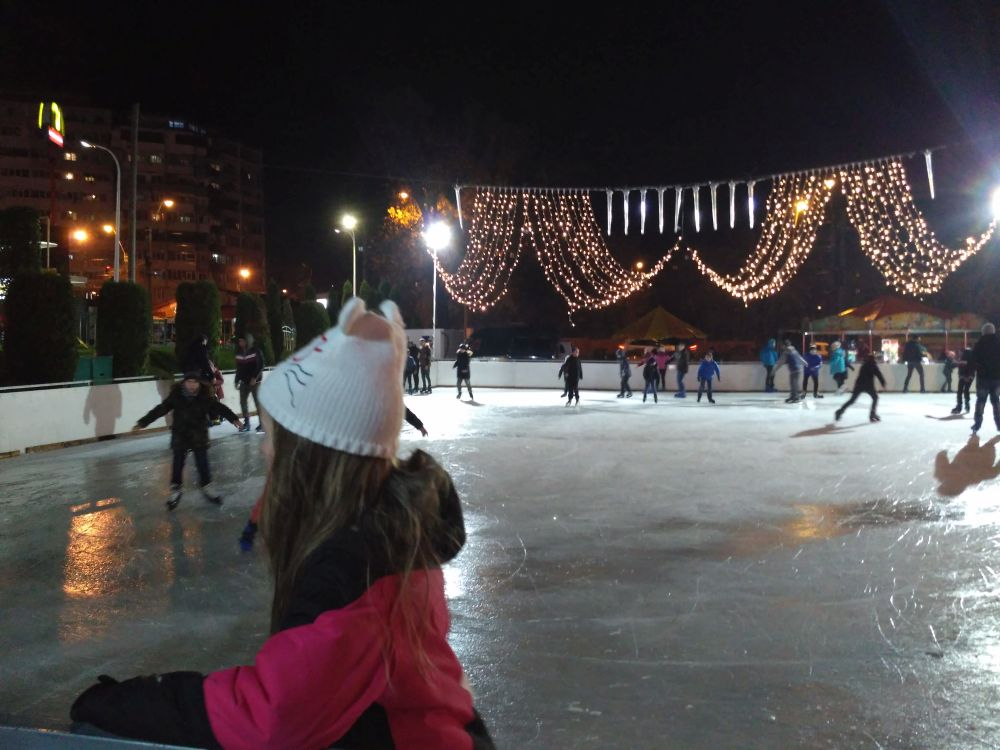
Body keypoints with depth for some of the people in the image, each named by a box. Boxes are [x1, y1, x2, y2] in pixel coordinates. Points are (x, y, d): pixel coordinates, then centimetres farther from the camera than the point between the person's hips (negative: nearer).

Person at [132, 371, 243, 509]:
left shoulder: (204, 396, -12)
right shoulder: (176, 396, -13)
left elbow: (219, 407, -13)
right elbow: (160, 410, -12)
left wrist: (234, 419, -22)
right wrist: (142, 423, -14)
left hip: (199, 435, 0)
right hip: (180, 434, 0)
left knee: (203, 463, 7)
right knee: (177, 464, 6)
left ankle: (207, 489, 24)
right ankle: (175, 491, 22)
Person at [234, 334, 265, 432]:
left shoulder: (256, 351, -8)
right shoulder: (239, 353, 9)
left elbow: (261, 366, -11)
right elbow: (238, 368, 14)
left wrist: (255, 378, -18)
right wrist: (237, 381, 10)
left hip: (255, 381, -6)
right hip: (244, 382, 6)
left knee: (258, 403, -4)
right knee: (243, 402, 4)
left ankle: (261, 424, 2)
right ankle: (246, 424, 13)